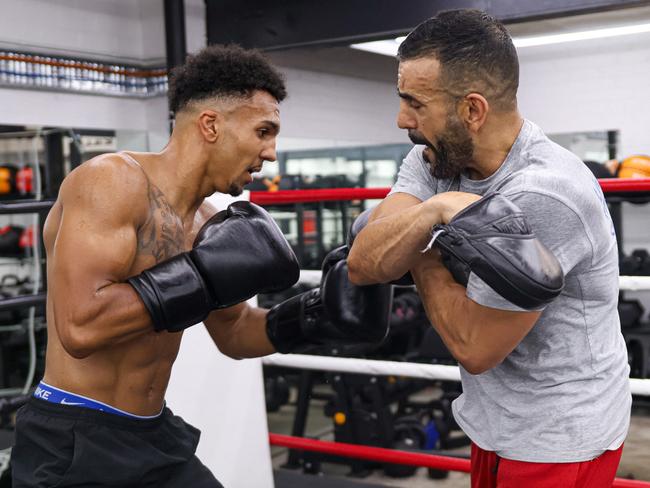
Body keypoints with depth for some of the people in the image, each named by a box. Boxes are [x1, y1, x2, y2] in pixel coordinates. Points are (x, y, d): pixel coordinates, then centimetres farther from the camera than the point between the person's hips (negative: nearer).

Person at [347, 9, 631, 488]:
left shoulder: (543, 196, -30)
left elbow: (473, 347, -23)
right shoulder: (435, 159, -7)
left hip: (559, 438, -7)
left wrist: (420, 248, -11)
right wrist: (431, 212, -32)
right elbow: (362, 265, -16)